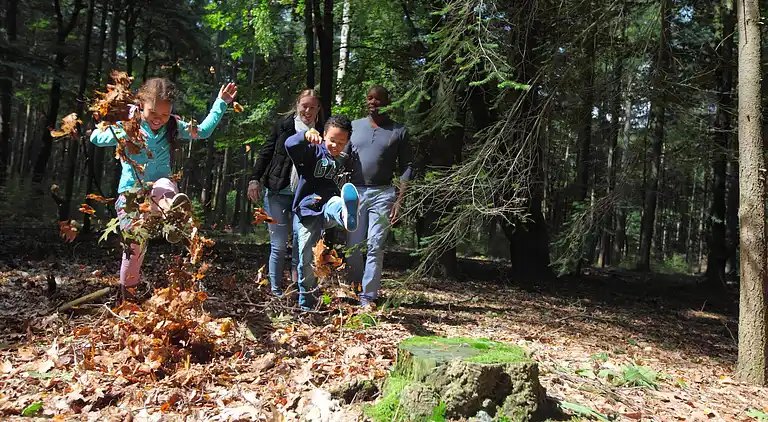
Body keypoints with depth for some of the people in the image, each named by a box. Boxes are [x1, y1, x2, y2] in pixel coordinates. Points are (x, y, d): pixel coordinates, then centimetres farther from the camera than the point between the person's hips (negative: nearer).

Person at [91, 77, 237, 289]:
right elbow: (96, 137, -11)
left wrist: (221, 103, 7)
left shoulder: (173, 126, 4)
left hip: (159, 192, 1)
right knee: (134, 246, -2)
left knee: (165, 185, -38)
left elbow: (203, 131, 12)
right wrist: (124, 134, -25)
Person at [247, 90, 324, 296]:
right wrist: (255, 179, -2)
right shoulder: (284, 125, 3)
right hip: (278, 193, -1)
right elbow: (266, 152, 5)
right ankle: (276, 291, 12)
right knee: (279, 245, 2)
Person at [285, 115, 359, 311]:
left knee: (336, 204, -37)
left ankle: (346, 214, -76)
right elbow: (290, 145, -26)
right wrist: (306, 135, -45)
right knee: (307, 260, -2)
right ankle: (306, 303, 17)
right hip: (307, 211, -1)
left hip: (328, 207, 1)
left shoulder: (344, 160, 11)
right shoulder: (313, 151, -3)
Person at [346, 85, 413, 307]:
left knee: (375, 247, -5)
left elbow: (406, 168, 3)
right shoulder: (354, 126, 10)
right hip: (355, 192, 2)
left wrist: (399, 199, -7)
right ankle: (354, 293, 15)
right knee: (353, 248, 4)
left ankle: (368, 297, 0)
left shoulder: (398, 131, 4)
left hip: (382, 193, -2)